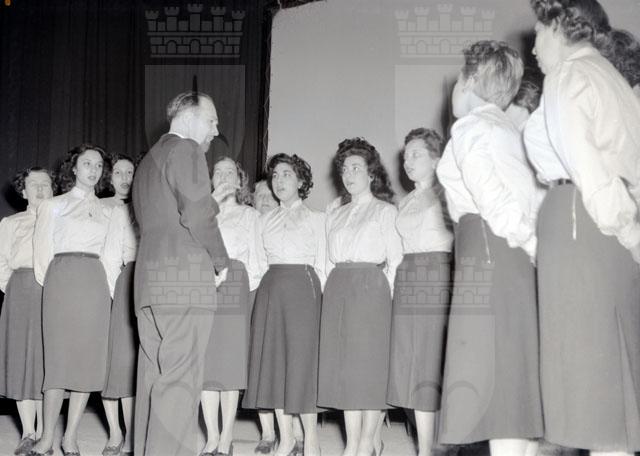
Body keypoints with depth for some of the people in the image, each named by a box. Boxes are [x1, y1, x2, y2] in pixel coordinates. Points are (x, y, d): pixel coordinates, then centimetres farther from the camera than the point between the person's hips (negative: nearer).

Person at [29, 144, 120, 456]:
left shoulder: (105, 212, 18)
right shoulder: (53, 206, 11)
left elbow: (104, 253, 16)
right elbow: (42, 252, 8)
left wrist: (116, 284, 3)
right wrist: (50, 284, 2)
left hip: (95, 282, 3)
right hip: (62, 279, -3)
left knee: (89, 358, -2)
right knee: (59, 355, -7)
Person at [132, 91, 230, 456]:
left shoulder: (148, 161, 26)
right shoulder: (186, 150, -3)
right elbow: (199, 214, -13)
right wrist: (221, 261, 0)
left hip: (149, 279, 9)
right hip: (186, 278, -9)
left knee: (155, 377, 9)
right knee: (180, 379, -10)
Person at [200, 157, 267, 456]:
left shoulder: (249, 215, 18)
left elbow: (257, 258, 12)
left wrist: (248, 286, -2)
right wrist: (212, 202, -2)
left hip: (235, 287, -2)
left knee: (230, 361, -6)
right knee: (205, 363, -3)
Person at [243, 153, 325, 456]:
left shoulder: (315, 219, 9)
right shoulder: (265, 220, 18)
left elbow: (321, 265, 5)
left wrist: (318, 298, -4)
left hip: (303, 287, -4)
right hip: (269, 289, 4)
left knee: (302, 356, -7)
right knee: (272, 359, 1)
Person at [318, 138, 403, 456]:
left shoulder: (385, 211, 6)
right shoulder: (336, 213, 21)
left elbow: (395, 259, -1)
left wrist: (385, 295, -10)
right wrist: (333, 290, 6)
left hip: (370, 287, -5)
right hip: (337, 288, 5)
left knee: (370, 362, -6)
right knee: (343, 365, 1)